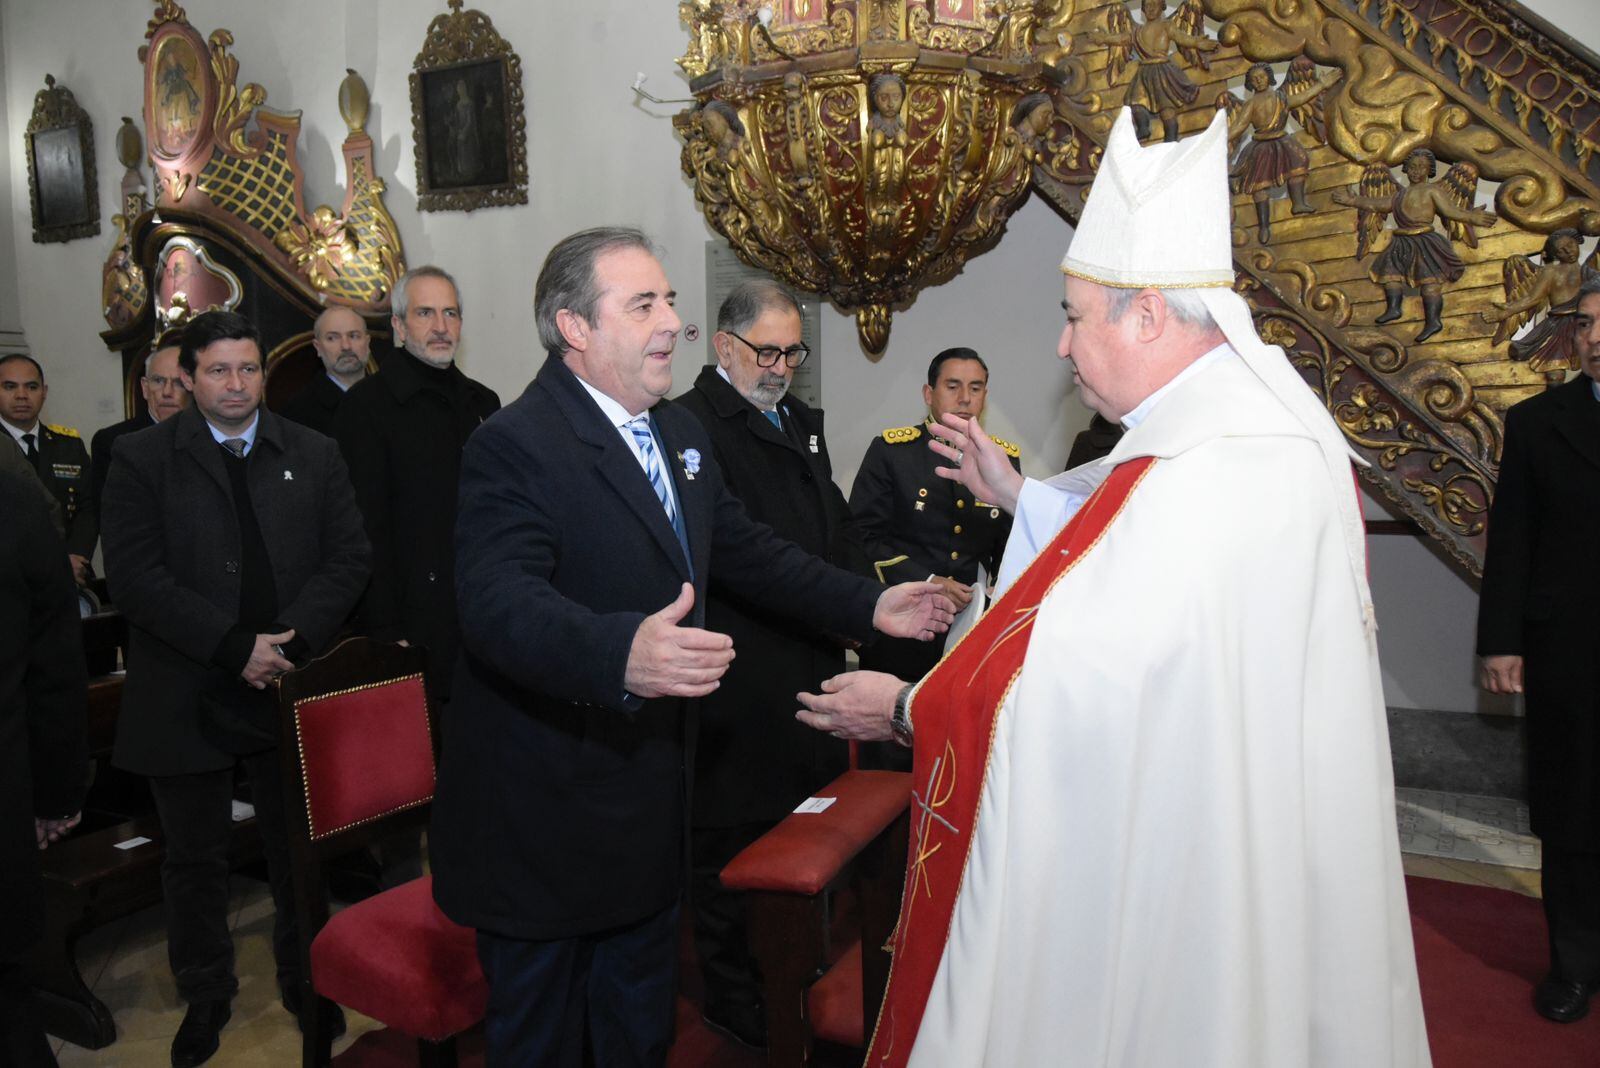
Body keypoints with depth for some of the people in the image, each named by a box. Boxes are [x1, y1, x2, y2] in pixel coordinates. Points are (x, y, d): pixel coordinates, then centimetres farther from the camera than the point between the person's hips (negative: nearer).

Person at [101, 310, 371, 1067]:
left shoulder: (314, 455, 4)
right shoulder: (141, 459, -2)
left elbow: (349, 557, 0)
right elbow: (134, 577, -11)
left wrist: (294, 638, -14)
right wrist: (235, 647, -18)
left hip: (293, 687, 1)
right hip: (187, 698, -1)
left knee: (299, 850, 15)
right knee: (194, 859, 15)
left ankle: (304, 979, 36)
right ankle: (205, 997, 35)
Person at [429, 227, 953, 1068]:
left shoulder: (680, 434, 9)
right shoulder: (514, 445, -19)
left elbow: (747, 551, 17)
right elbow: (499, 599, -34)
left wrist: (869, 605, 10)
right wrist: (621, 653, -53)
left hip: (649, 805, 8)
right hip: (545, 824, -7)